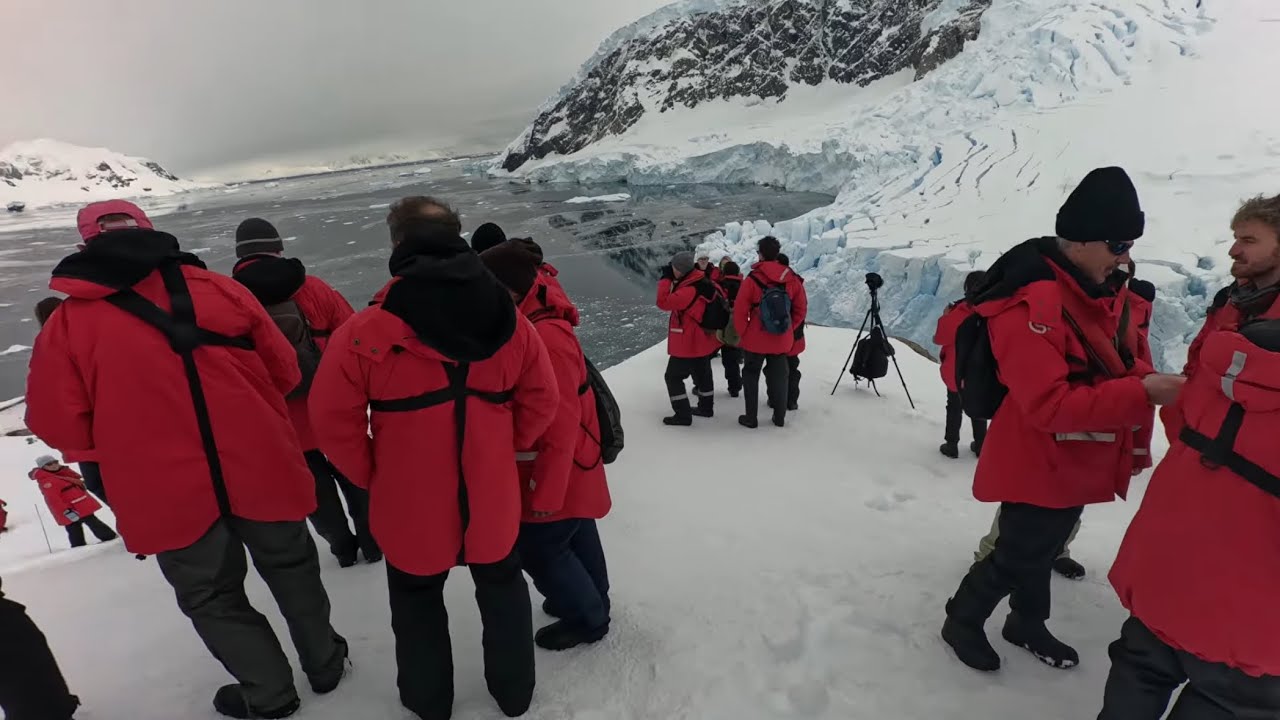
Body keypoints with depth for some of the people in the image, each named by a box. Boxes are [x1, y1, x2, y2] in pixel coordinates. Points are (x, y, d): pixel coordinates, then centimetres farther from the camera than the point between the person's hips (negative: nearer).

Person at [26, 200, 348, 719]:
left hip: (169, 495, -1)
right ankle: (325, 663, 39)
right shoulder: (216, 288, 1)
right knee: (291, 568, 22)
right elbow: (284, 371, 5)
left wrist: (124, 446, 17)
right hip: (260, 470, 2)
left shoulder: (67, 323, -2)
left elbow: (60, 427, -3)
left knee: (214, 598, 20)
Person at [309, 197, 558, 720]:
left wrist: (371, 474, 3)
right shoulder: (508, 319, -8)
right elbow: (542, 402, -1)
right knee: (502, 586, 25)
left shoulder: (367, 332, -17)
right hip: (492, 495, 2)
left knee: (417, 600, 24)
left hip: (411, 502, -2)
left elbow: (334, 420, -12)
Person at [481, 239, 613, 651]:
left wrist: (546, 494, -22)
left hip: (558, 472, -9)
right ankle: (590, 600, 44)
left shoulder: (546, 339, -30)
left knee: (538, 547, 7)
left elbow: (561, 426, -29)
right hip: (566, 467, 9)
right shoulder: (530, 325, 2)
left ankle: (588, 618, 26)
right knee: (575, 537, 23)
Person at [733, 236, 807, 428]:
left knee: (751, 375, 11)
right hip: (782, 340, 3)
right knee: (779, 376, 15)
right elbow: (802, 308, 4)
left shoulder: (753, 278, -12)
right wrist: (788, 329, 13)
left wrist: (742, 333, 2)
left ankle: (750, 417, 14)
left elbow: (740, 310, -11)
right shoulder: (792, 278, -2)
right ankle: (780, 417, 23)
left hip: (756, 339, -3)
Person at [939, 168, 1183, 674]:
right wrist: (1142, 394, -30)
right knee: (1017, 556, 6)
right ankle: (962, 621, 29)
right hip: (1039, 463, -9)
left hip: (1074, 461, 9)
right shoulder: (1031, 303, -27)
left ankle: (1028, 624, 45)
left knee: (1043, 548, 24)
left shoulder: (1092, 292, 6)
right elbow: (1049, 405, -31)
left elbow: (1111, 365, 18)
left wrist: (1148, 380, 0)